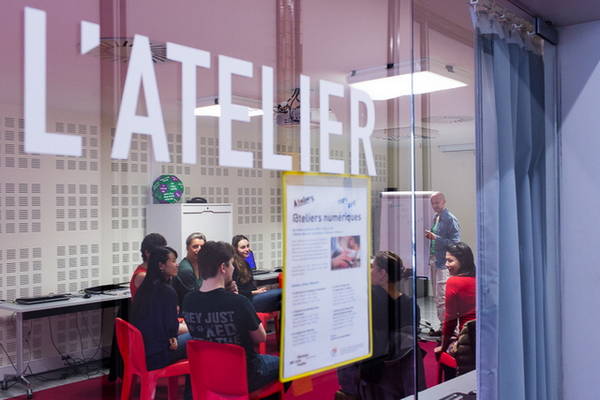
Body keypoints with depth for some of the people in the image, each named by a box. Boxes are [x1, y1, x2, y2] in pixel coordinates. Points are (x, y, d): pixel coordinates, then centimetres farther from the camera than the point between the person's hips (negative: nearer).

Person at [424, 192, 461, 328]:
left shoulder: (450, 219, -12)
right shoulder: (435, 217, 14)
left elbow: (455, 242, -18)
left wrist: (436, 238, -23)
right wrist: (430, 236, 7)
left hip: (443, 262, -9)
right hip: (433, 260, 9)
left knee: (442, 297, -10)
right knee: (437, 297, 15)